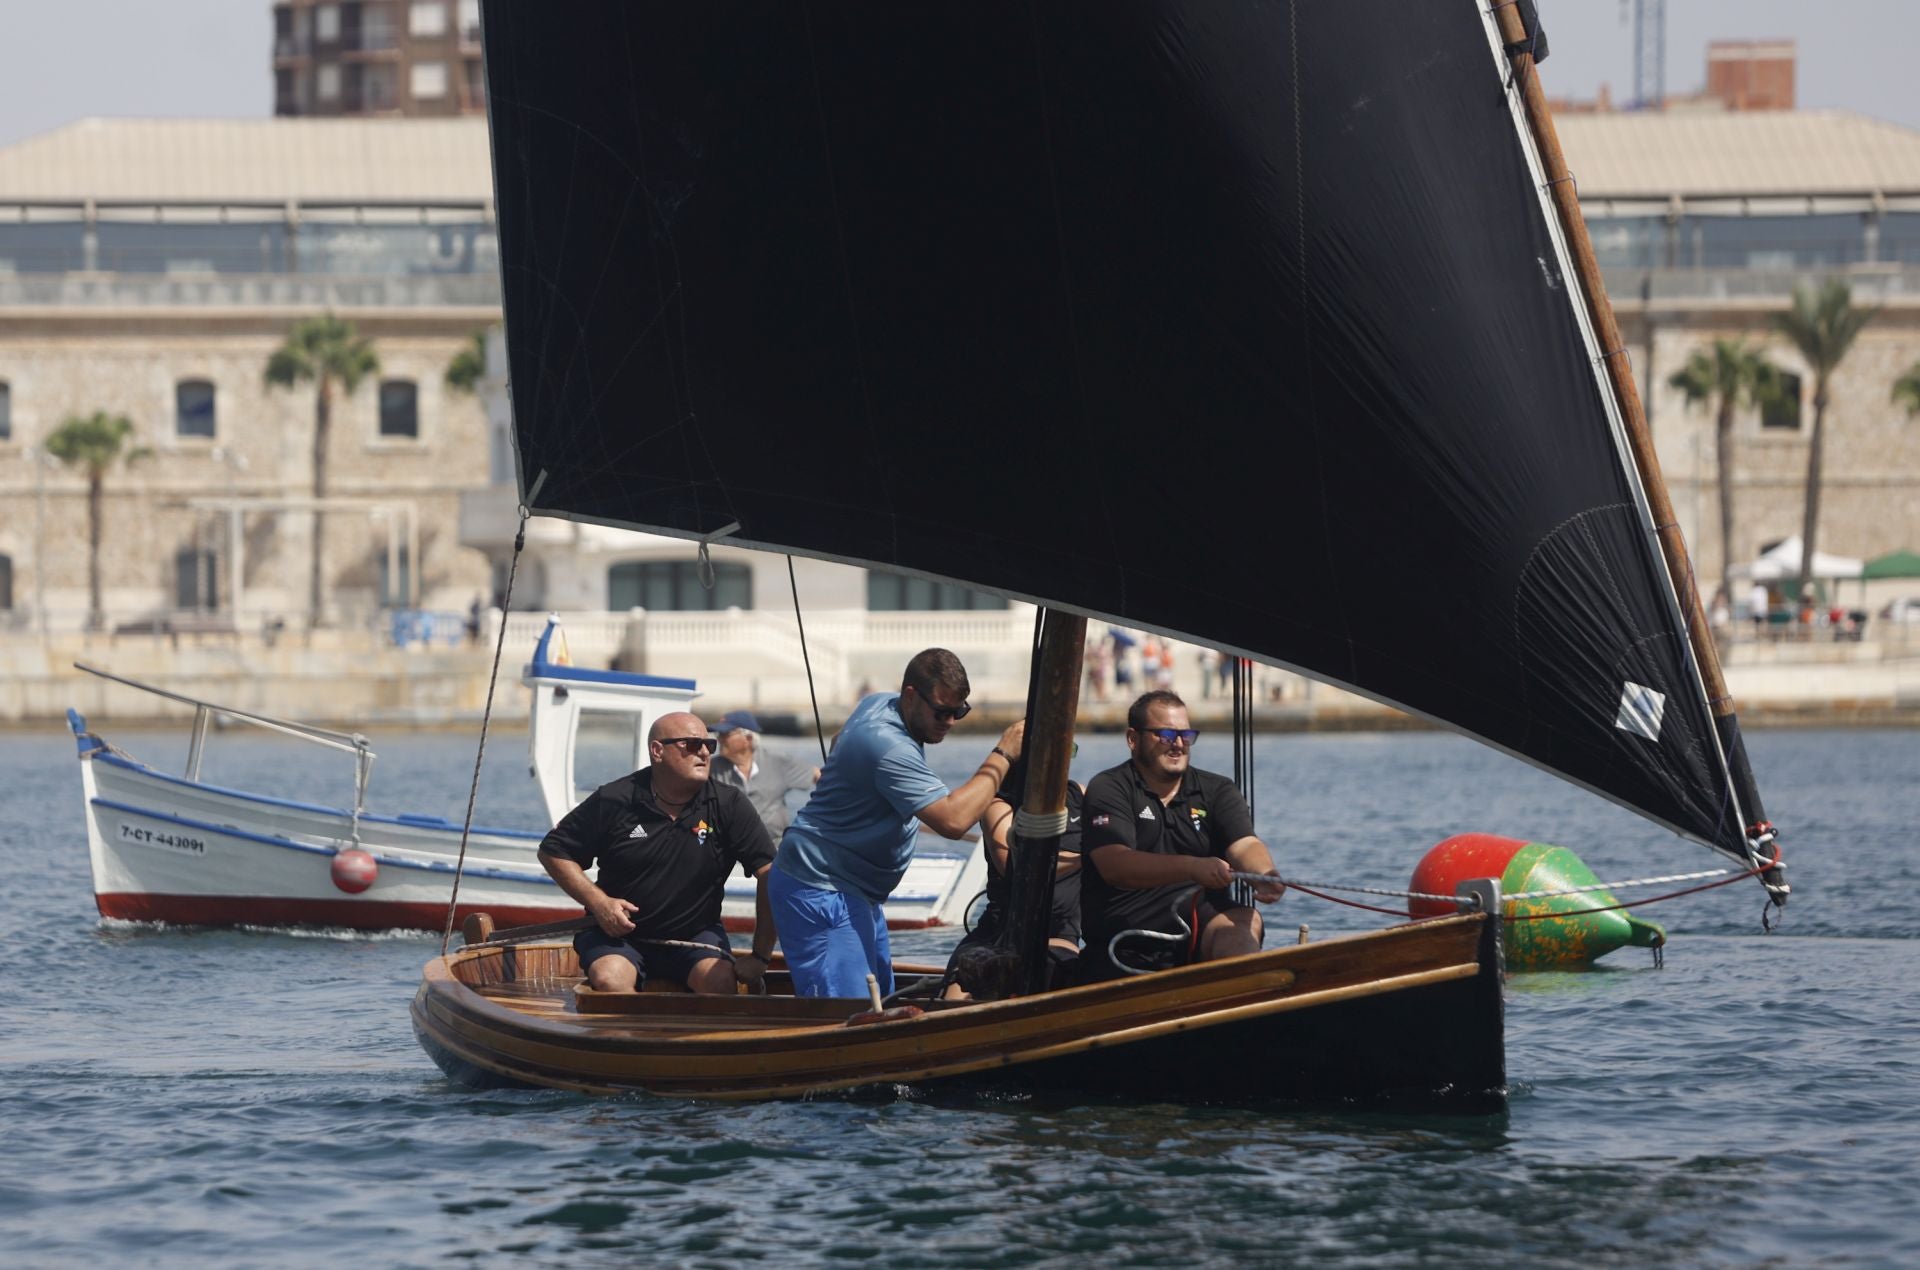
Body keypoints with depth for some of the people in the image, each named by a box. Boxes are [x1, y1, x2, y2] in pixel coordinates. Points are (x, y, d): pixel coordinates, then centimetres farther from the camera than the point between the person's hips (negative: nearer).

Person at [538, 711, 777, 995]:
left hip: (695, 935, 1)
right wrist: (598, 902, -13)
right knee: (609, 980, -32)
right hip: (617, 932, -1)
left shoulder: (729, 806, -6)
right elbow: (553, 852, 2)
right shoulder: (613, 801, -7)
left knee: (720, 979, -29)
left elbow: (770, 873, -10)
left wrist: (760, 956, -15)